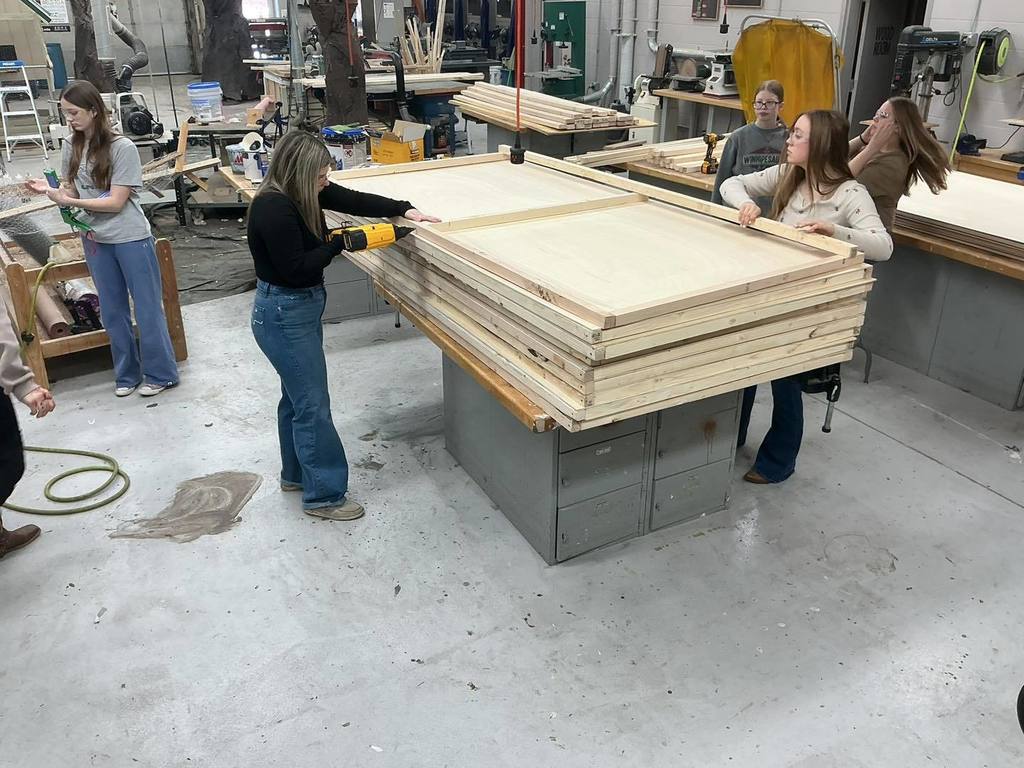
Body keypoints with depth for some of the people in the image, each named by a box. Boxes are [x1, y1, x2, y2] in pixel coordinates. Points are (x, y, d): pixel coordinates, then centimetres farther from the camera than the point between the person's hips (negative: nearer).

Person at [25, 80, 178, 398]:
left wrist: (67, 201, -21)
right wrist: (50, 190, -12)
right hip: (94, 239, 6)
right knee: (112, 312, 14)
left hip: (130, 239, -6)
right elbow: (72, 192, 9)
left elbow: (115, 202, -17)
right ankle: (127, 373, 27)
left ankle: (160, 374, 18)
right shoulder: (71, 147, 2)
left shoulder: (122, 148, -16)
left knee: (147, 308, 5)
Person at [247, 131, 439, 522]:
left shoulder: (303, 192, 0)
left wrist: (404, 209, -4)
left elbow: (354, 200, 5)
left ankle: (296, 473, 38)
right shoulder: (273, 209, -26)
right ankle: (324, 495, 10)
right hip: (282, 316, -10)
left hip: (303, 308, 10)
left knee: (296, 397, 21)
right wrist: (340, 242, -18)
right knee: (313, 405, -2)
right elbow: (297, 269, -25)